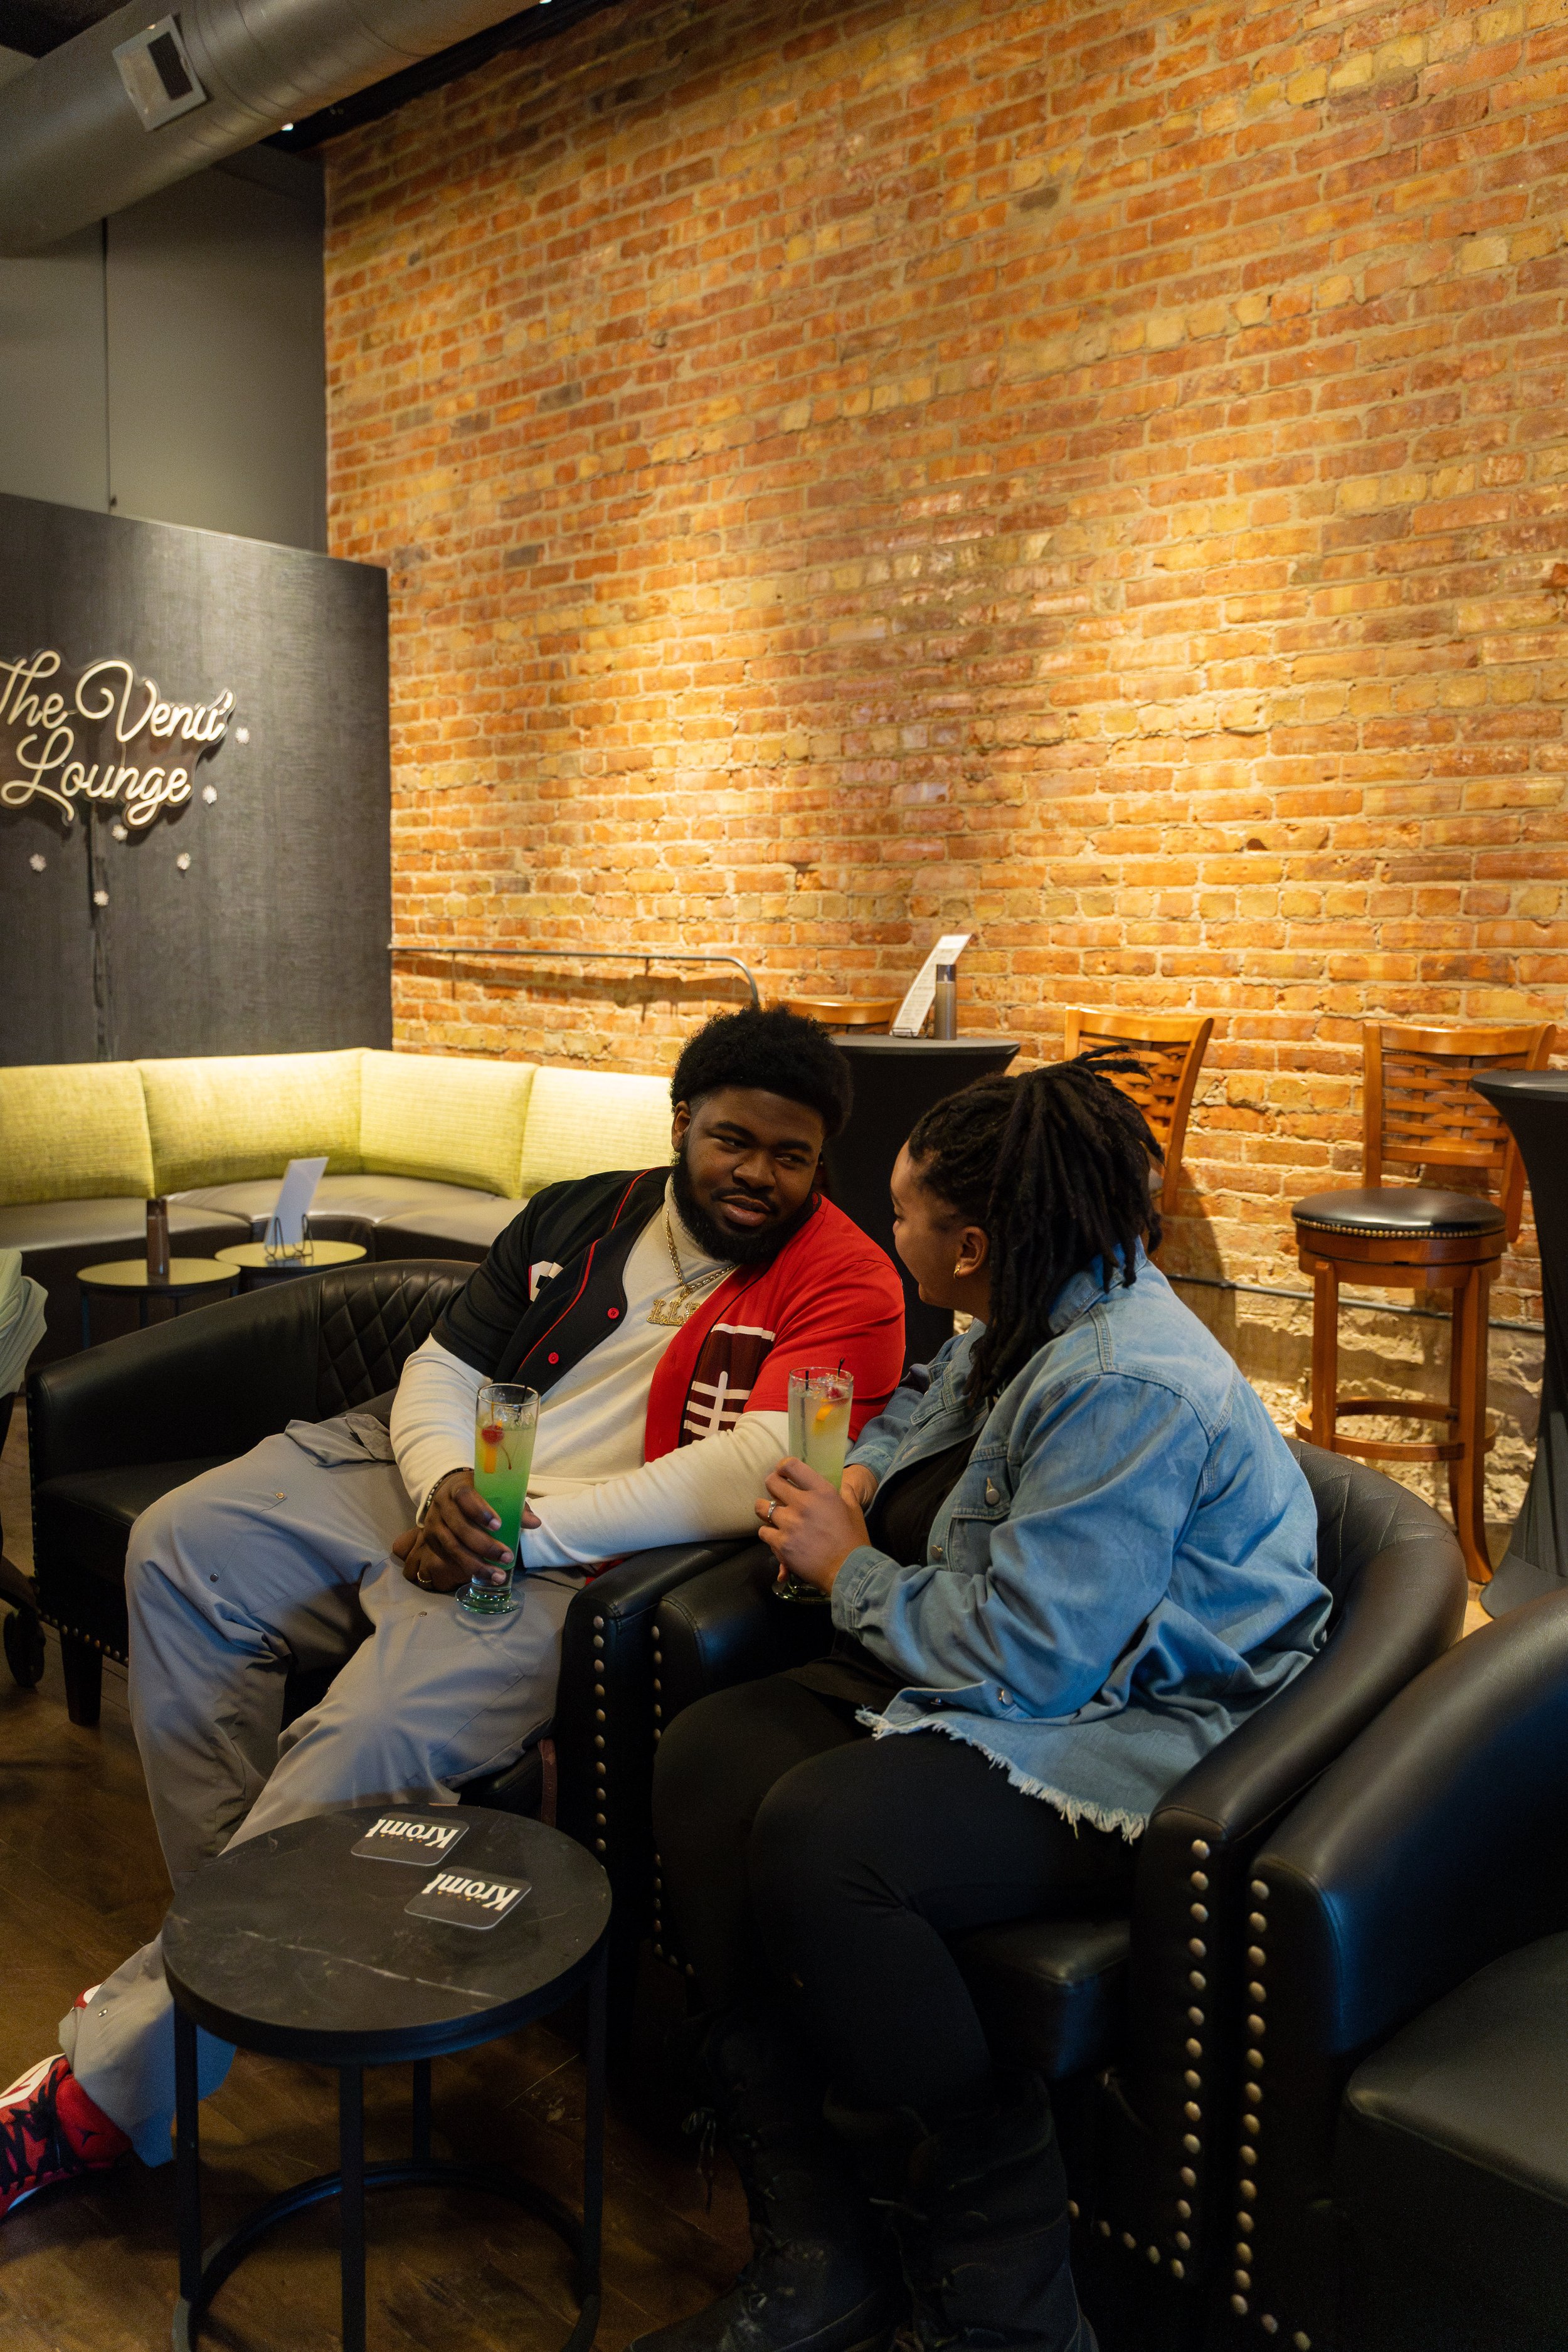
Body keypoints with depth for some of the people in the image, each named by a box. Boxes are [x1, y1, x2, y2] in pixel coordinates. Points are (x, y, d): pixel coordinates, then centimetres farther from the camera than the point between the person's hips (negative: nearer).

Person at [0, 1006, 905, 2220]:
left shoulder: (845, 1283, -7)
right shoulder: (580, 1215, 12)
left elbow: (754, 1472, -20)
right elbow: (441, 1367, 11)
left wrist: (519, 1528, -22)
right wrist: (444, 1486, -13)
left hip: (571, 1563, -7)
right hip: (444, 1482, 7)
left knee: (370, 1741, -27)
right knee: (181, 1546, -7)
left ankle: (109, 2087, -9)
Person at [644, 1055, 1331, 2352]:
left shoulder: (1128, 1388, -25)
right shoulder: (1031, 1325, 7)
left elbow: (1021, 1657, -28)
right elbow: (920, 1408, 30)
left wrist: (851, 1568, -12)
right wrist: (857, 1480, 7)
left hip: (1136, 1734, -10)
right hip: (1019, 1670, 10)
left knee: (818, 1837, -31)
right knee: (708, 1756, -9)